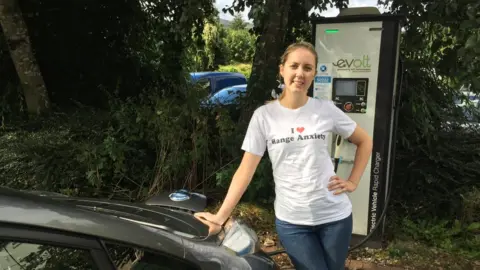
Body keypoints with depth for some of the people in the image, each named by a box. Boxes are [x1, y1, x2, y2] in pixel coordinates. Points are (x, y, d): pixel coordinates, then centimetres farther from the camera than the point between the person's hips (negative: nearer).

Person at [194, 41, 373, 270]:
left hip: (334, 215, 2)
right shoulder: (264, 115, -7)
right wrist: (221, 216, -9)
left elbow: (365, 141, 10)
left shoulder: (326, 110, -4)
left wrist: (352, 182, 0)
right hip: (291, 221, -1)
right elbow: (246, 169, -7)